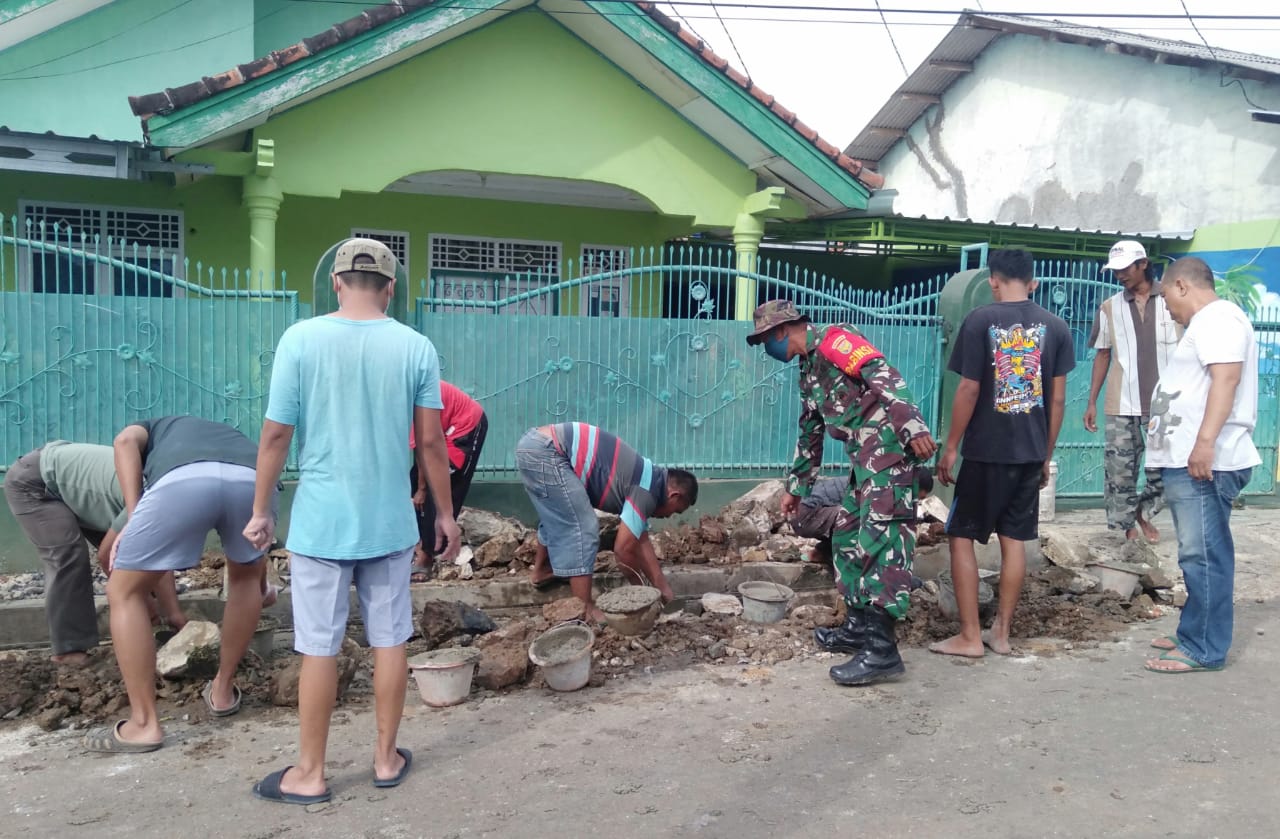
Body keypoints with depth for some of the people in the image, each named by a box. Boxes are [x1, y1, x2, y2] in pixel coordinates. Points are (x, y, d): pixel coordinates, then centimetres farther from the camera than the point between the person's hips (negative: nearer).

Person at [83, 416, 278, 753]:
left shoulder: (152, 429, 44)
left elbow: (126, 441, 13)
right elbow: (256, 566, 54)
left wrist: (132, 518, 11)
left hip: (184, 480, -3)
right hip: (252, 480, 3)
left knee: (124, 591, 18)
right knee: (246, 576, 34)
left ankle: (144, 724, 16)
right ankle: (223, 691, 39)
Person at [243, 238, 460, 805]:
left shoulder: (300, 339, -8)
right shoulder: (416, 347, -3)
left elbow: (276, 434, -6)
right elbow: (431, 441, -1)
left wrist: (261, 511, 5)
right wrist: (445, 513, 10)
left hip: (321, 521, -1)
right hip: (390, 522, 2)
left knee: (320, 648, 7)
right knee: (390, 640, 12)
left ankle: (310, 775, 20)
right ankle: (387, 759, 25)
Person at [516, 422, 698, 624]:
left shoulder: (644, 482, 20)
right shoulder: (647, 491, -7)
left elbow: (641, 542, 25)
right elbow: (623, 548, -7)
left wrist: (662, 586, 24)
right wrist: (647, 585, 9)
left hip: (534, 444, 10)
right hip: (544, 451, -10)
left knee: (557, 518, 30)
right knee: (583, 528, -6)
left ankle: (541, 570, 47)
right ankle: (585, 610, -1)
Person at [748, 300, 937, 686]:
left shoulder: (831, 340, -6)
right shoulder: (809, 370, 24)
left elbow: (884, 376, -19)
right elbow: (810, 434, 32)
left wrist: (912, 426, -30)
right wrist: (796, 488, 37)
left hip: (888, 446, -10)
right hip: (865, 457, 10)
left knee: (880, 540, -13)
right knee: (846, 535, 13)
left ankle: (882, 649, -14)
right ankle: (859, 626, 22)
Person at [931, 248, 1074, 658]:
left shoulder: (980, 321, -9)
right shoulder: (1055, 326, 4)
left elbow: (968, 390, -12)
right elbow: (1057, 398, 5)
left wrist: (950, 447, -3)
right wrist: (1047, 454, 14)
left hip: (986, 451, -5)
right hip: (1030, 452, 5)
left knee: (961, 537, 5)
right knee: (1014, 539, 12)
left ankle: (969, 636, 5)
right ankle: (1001, 633, 18)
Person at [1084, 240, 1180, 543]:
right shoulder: (1109, 307, 6)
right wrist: (1091, 402, 8)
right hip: (1120, 404, 1)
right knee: (1120, 470, 1)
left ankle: (1144, 511, 28)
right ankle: (1128, 528, 13)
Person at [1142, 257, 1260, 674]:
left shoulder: (1218, 317, -10)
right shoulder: (1206, 323, 24)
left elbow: (1227, 377, -23)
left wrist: (1205, 442, -30)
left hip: (1204, 461, -11)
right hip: (1188, 460, 11)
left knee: (1203, 555, -8)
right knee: (1199, 554, 14)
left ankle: (1204, 650, -4)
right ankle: (1194, 635, 21)